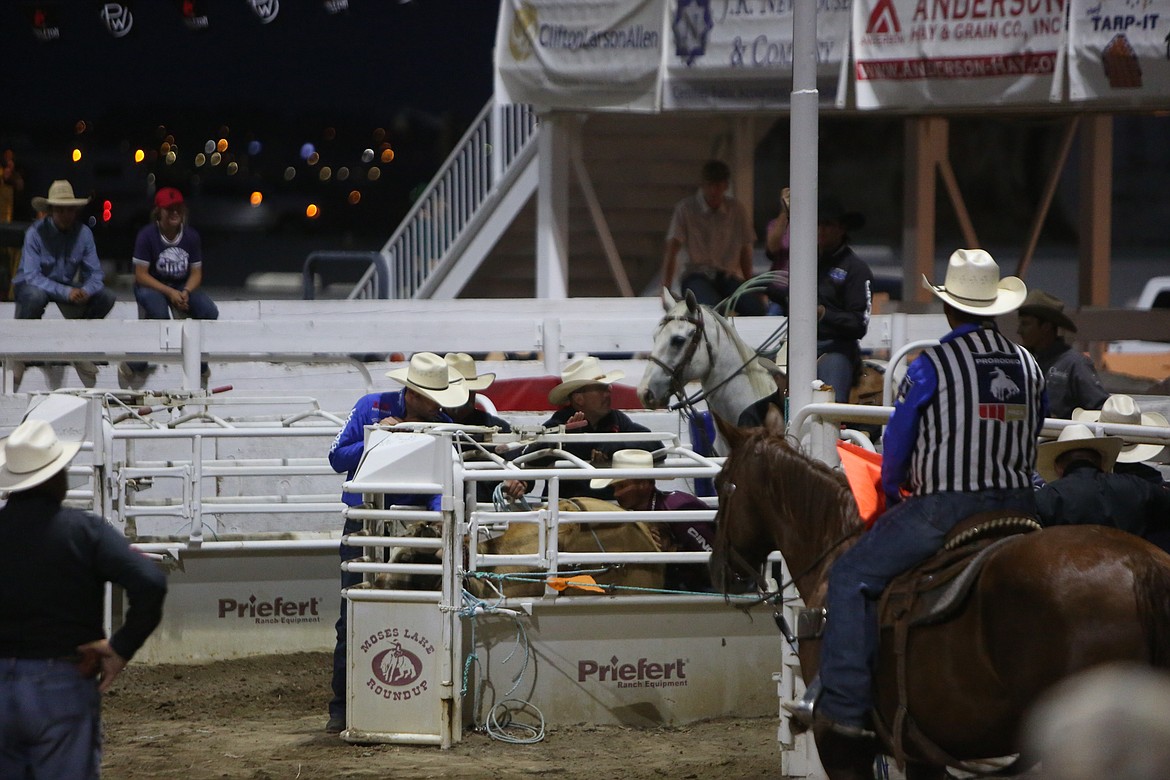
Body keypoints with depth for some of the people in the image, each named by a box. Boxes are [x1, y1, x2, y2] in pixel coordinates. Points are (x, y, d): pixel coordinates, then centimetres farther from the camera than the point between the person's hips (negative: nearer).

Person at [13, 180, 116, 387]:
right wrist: (65, 292, -39)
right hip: (31, 285, -4)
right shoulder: (36, 233, -18)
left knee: (106, 297, -18)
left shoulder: (83, 233, -6)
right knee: (35, 296, -40)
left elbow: (95, 274, -7)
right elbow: (31, 276, -27)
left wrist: (86, 290, -32)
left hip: (67, 286, 4)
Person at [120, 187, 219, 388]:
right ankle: (135, 367, -24)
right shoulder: (147, 235, -14)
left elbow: (196, 272, 1)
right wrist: (170, 292, -24)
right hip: (152, 287, -4)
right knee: (158, 312, -38)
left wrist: (185, 292, -21)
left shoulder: (191, 236, -2)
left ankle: (200, 369, -6)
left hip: (183, 288, 4)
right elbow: (141, 275, -15)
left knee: (209, 311, -22)